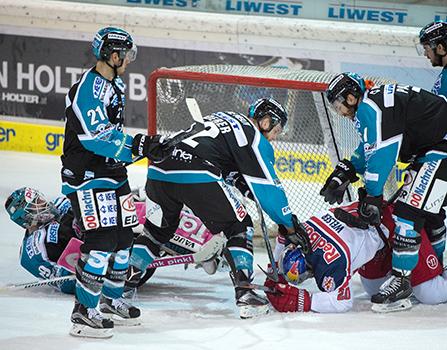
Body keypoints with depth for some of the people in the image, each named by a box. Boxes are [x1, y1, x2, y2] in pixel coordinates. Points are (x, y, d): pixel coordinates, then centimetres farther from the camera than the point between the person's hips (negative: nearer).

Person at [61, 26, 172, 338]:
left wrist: (147, 146, 6)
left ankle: (112, 298, 35)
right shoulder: (88, 89, -20)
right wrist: (139, 146, -28)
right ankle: (83, 313, -12)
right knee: (103, 240, -16)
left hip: (112, 174, 10)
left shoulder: (115, 86, 13)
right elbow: (96, 137, -28)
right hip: (86, 177, -10)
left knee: (123, 237, 16)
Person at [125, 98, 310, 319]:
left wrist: (240, 182, 32)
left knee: (158, 229, 27)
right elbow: (268, 187, 7)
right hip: (197, 176, -7)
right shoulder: (255, 139, 9)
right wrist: (290, 224, 13)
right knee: (239, 227, 8)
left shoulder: (222, 118, 31)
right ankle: (244, 294, -2)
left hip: (159, 170, 7)